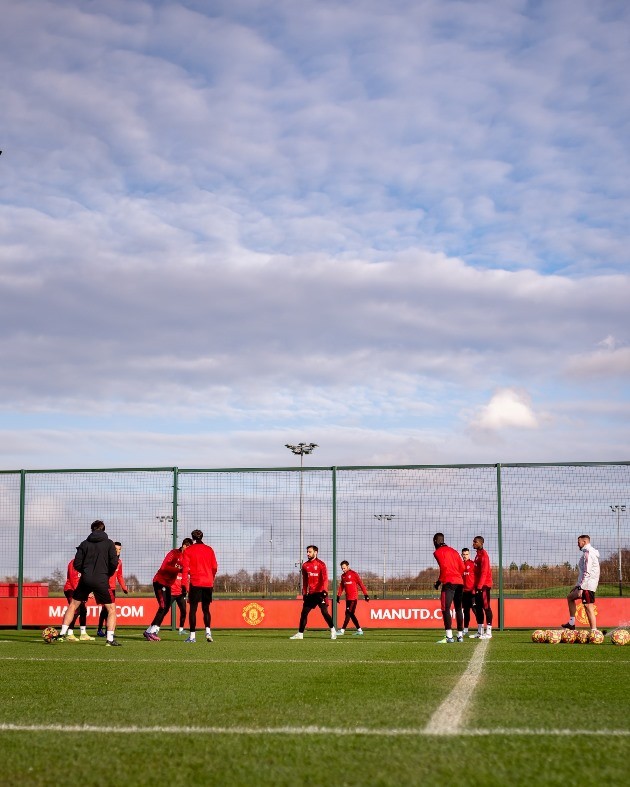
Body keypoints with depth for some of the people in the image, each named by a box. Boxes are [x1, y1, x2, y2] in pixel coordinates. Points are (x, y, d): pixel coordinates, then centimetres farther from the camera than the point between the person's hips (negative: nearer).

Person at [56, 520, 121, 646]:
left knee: (73, 605, 17)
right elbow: (114, 562, -7)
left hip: (85, 580, 2)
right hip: (101, 581, -2)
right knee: (112, 609, 7)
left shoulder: (84, 544, 8)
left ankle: (62, 634, 12)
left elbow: (76, 564, 3)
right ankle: (110, 639, -4)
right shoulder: (109, 543, 2)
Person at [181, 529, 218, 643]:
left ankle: (192, 635, 1)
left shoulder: (188, 550, 0)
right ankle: (208, 631, -7)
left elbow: (185, 568, -6)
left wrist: (184, 585, -7)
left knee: (193, 609, 4)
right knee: (206, 609, 12)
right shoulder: (209, 550, 8)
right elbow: (214, 567, 10)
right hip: (208, 583, 3)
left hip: (195, 582, -3)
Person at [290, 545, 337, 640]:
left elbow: (325, 579, -10)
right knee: (304, 613, 4)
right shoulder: (305, 565, 12)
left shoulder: (321, 564, -4)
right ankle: (300, 634, 10)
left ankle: (333, 631, 3)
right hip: (310, 593, 6)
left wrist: (324, 591, -22)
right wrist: (304, 593, 16)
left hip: (319, 593, -6)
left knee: (324, 612, -10)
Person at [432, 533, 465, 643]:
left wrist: (439, 581, -4)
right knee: (458, 609, 15)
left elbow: (444, 568, -12)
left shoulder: (438, 552, 0)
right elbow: (462, 567, 16)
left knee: (445, 609, -9)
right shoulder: (453, 551, 21)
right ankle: (460, 635, 16)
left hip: (449, 583, -7)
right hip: (459, 582, 7)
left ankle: (449, 636, -19)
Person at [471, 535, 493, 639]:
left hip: (484, 585, -9)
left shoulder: (483, 554, -12)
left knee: (486, 607, -8)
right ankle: (480, 632, 15)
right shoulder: (478, 555, 17)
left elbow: (484, 572, -18)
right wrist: (476, 586, 15)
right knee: (478, 608, 10)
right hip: (478, 586, 9)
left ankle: (488, 632, -8)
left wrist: (479, 586, -22)